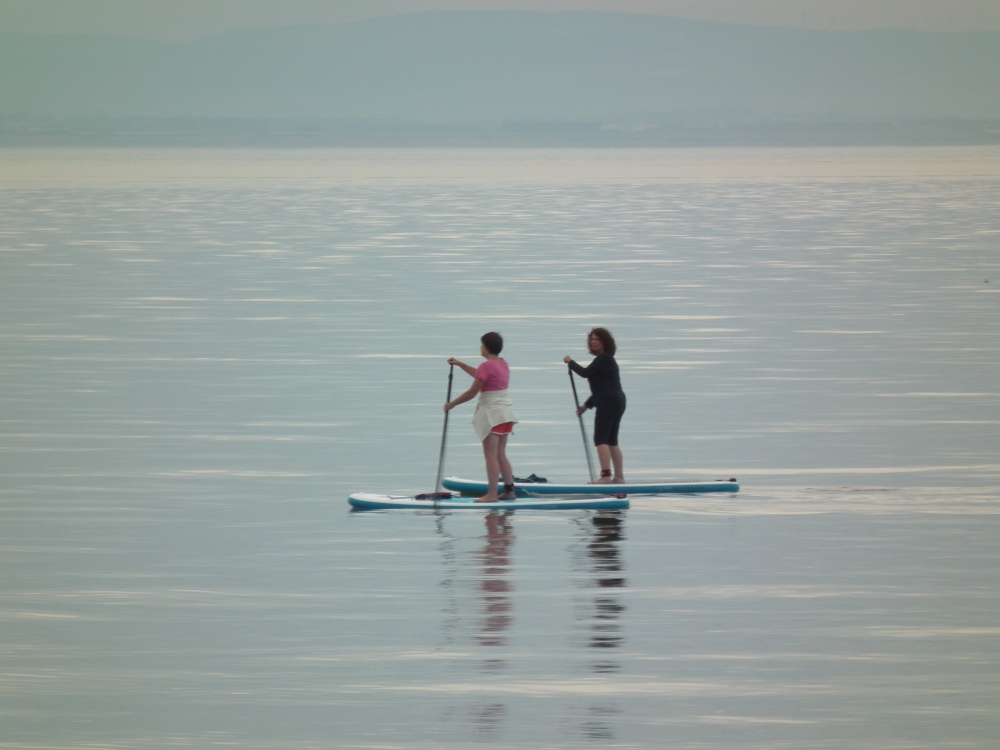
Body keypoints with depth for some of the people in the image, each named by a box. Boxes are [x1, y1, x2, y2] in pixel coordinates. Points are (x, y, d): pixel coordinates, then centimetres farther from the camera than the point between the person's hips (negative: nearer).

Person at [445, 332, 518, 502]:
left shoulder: (487, 366, -16)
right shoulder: (503, 364, 12)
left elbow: (472, 392, -15)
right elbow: (478, 375, 28)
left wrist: (452, 404, -5)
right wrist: (459, 364, 29)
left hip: (492, 414, -9)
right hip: (505, 412, 9)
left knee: (491, 456, -8)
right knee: (500, 455, 15)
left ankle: (492, 494, -11)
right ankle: (509, 490, 15)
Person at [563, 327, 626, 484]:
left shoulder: (604, 359, -9)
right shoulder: (606, 359, 23)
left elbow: (585, 373, -17)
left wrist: (570, 362, 0)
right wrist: (586, 405, 26)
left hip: (608, 403, -11)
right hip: (616, 402, 11)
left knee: (601, 439, -13)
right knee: (612, 441, 14)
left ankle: (606, 475, -21)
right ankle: (619, 476, 15)